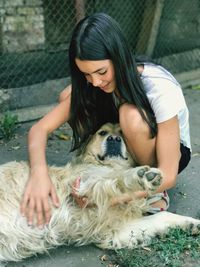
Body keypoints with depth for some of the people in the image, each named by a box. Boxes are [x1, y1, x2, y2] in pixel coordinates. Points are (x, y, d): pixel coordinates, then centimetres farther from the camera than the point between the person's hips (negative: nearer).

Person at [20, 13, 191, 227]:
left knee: (132, 115, -37)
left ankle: (154, 192, -12)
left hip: (172, 151, -4)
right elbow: (40, 128, -23)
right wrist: (38, 170, -43)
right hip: (127, 147, 4)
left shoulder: (161, 88, -33)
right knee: (70, 98, -16)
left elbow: (168, 176, -31)